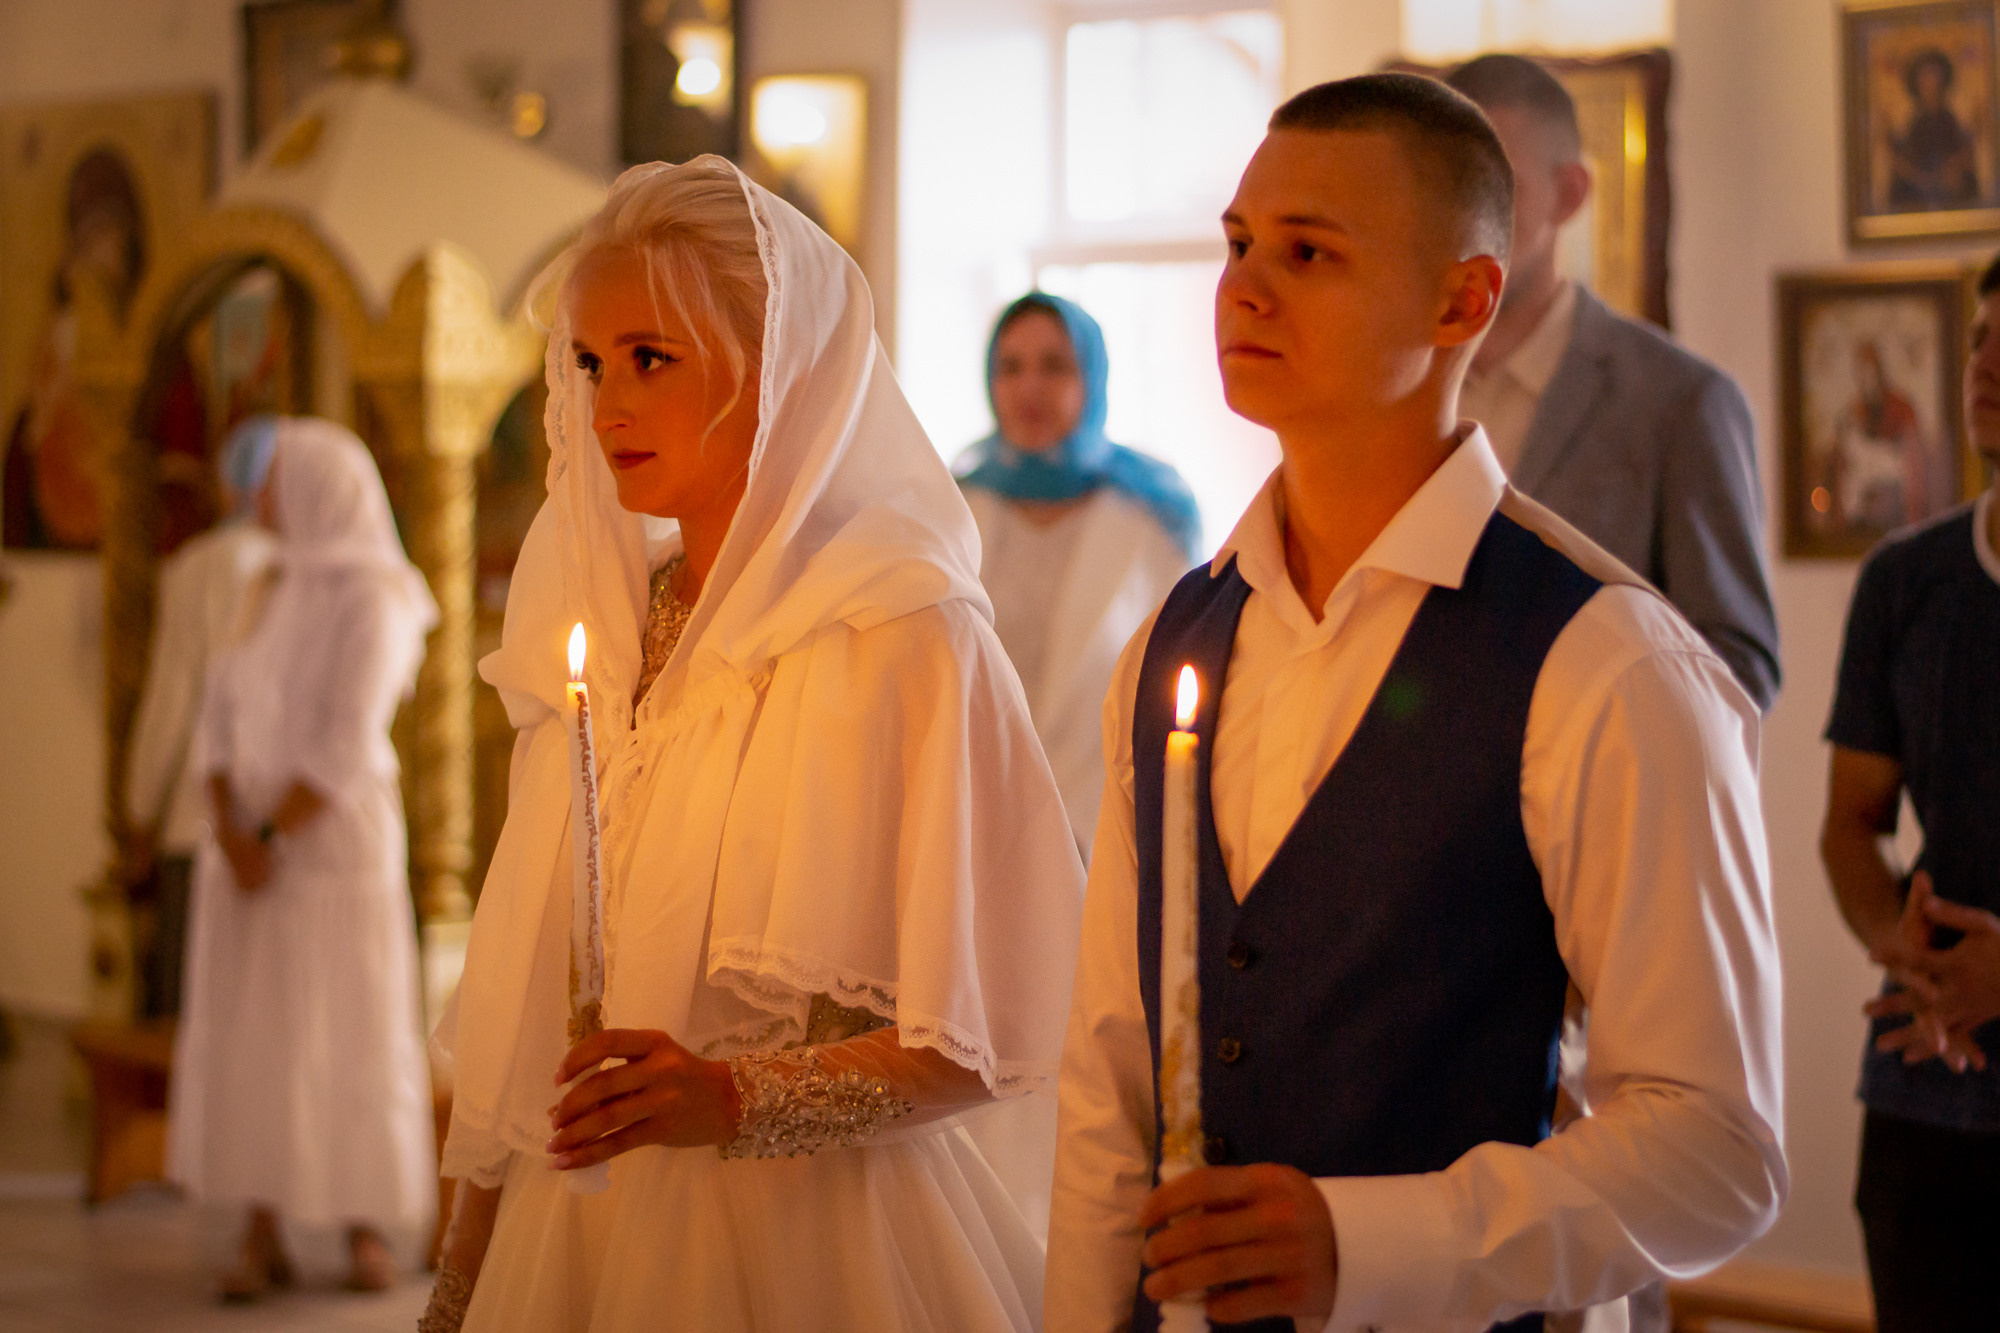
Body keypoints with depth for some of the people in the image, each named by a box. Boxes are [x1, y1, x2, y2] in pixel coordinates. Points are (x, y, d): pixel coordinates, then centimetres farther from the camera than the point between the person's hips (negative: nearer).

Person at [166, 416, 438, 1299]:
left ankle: (367, 1230, 12)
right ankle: (262, 1239, 6)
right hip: (252, 837, 6)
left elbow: (347, 745, -18)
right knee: (247, 1032, 2)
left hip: (335, 839, -6)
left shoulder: (371, 600, -12)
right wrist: (228, 832, -10)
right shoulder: (270, 593, 11)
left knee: (353, 1034, -1)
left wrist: (270, 840, -18)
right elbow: (222, 716, 5)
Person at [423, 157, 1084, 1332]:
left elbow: (982, 1038, -14)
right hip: (578, 1227, 5)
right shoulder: (601, 622, 7)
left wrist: (734, 1099, -26)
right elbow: (516, 996, 9)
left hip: (803, 1233, -5)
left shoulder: (905, 631, -12)